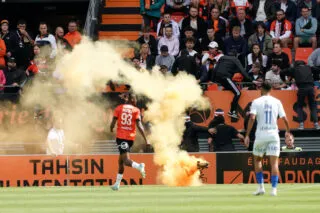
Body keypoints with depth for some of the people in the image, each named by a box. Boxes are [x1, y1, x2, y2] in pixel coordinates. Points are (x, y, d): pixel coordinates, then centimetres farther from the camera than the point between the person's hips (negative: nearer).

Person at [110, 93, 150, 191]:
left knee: (126, 160, -11)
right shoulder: (136, 110, 2)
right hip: (131, 137, 3)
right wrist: (146, 139, -6)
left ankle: (139, 166, -42)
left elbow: (113, 123, 1)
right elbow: (139, 126, -8)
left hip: (121, 136, -2)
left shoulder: (119, 108, 2)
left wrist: (111, 129, 25)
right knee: (121, 160, 15)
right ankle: (117, 184, 19)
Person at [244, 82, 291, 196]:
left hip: (260, 135, -1)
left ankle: (261, 187, 12)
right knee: (274, 162, 1)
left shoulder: (256, 102, -1)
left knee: (257, 159, 18)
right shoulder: (277, 102, 4)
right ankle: (274, 189, -8)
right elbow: (284, 119, 2)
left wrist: (247, 135, -10)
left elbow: (252, 118, -12)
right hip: (273, 135, 1)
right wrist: (288, 131, 20)